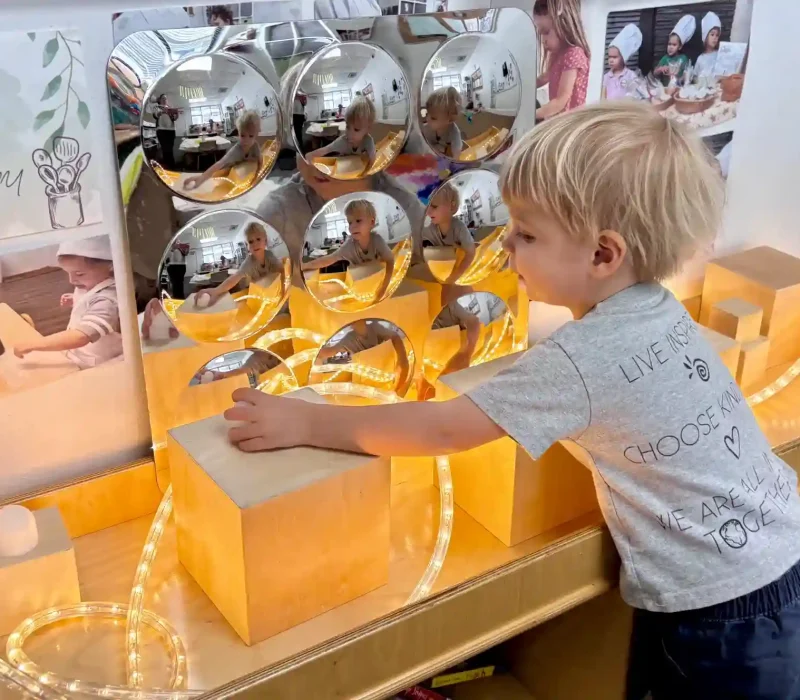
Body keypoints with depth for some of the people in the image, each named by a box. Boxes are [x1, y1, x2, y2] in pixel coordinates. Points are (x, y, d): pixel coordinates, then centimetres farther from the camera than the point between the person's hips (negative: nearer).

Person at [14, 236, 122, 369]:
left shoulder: (106, 301, -30)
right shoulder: (91, 285, -1)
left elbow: (80, 337, -40)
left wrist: (32, 345, -40)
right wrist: (75, 301, 6)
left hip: (94, 369, -10)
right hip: (77, 355, 10)